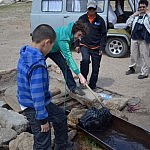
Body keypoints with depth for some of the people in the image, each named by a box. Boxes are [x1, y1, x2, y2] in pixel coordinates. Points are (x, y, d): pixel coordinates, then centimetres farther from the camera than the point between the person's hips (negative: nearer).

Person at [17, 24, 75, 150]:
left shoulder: (25, 54, -2)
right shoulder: (37, 65, -33)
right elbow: (37, 96, -29)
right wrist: (43, 119, -18)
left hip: (28, 101, 10)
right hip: (34, 108, -10)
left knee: (60, 116, 28)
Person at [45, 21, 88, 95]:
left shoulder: (69, 32, -17)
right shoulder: (63, 39, -42)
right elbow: (69, 58, -46)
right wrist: (80, 75, -49)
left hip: (55, 50, 7)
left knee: (65, 66, -4)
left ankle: (73, 87, 2)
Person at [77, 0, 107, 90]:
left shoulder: (100, 20, 2)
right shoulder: (82, 19, 2)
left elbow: (104, 35, 4)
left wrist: (102, 47, -3)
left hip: (96, 47, 1)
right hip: (85, 45, -1)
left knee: (96, 67, 5)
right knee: (85, 60, -27)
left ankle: (92, 85, 20)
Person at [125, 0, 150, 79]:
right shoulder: (136, 15, 11)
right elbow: (128, 23, 7)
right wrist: (133, 15, -2)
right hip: (134, 38, 4)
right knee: (133, 54, 15)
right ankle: (132, 68, 35)